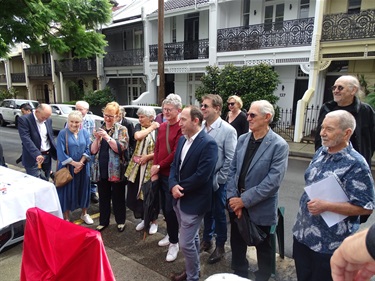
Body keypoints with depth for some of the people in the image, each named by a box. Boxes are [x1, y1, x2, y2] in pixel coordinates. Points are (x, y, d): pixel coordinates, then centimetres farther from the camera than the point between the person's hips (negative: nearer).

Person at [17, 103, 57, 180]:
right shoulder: (24, 120, -12)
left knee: (45, 182, 14)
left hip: (47, 156, 6)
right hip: (33, 158, -5)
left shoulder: (48, 120, 7)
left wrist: (56, 152, 5)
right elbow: (26, 139, -22)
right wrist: (37, 154, -33)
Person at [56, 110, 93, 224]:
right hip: (67, 167, -3)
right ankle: (66, 217, 21)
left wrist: (80, 163, -14)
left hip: (83, 167, 3)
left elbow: (88, 149, -2)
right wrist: (74, 163, -16)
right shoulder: (62, 133, -7)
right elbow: (61, 152, -11)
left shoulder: (84, 133, 2)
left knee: (83, 189, 12)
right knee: (67, 190, 5)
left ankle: (84, 214, 31)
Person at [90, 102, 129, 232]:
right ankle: (103, 221, 30)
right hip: (101, 169, 4)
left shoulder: (121, 129, -4)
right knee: (103, 196, 15)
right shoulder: (100, 129, 9)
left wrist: (107, 137, -23)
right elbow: (93, 151, 5)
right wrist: (97, 138, -12)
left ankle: (120, 221, 25)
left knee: (118, 196, 9)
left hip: (116, 170, -4)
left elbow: (121, 148, -17)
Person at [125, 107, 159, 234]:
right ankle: (144, 218, 32)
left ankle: (153, 221, 26)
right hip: (137, 167, 4)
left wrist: (148, 157, -18)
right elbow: (137, 136, -19)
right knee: (137, 193, 11)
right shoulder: (138, 126, 5)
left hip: (151, 168, -4)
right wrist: (151, 128, -11)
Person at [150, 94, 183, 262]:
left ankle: (174, 242, 19)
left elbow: (176, 153, -19)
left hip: (172, 175, -8)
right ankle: (171, 235, 37)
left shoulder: (181, 128, -16)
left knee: (170, 209, 0)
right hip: (160, 173, 8)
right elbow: (157, 149, 11)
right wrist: (155, 169, 1)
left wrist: (159, 166, -9)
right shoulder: (162, 127, 10)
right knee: (164, 207, 18)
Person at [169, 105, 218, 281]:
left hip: (194, 201, -7)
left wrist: (180, 188, -14)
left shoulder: (208, 143, -20)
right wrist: (173, 186, -10)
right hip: (179, 199, 8)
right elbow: (175, 165, 7)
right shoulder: (182, 139, 6)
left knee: (186, 243, 1)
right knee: (192, 238, 23)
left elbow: (201, 175, -24)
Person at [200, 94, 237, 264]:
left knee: (219, 214, 13)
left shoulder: (228, 130, -15)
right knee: (207, 212, 21)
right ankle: (206, 240, 41)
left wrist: (218, 180, -13)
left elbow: (230, 159, -14)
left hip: (217, 181, -4)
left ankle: (220, 246, 33)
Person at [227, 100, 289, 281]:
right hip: (237, 204, 5)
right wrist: (233, 197, -8)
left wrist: (245, 200, -19)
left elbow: (273, 180, -20)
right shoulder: (242, 139, 2)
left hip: (260, 208, -5)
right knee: (237, 245, 21)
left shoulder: (279, 145, -15)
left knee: (263, 248, 19)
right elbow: (232, 169, 3)